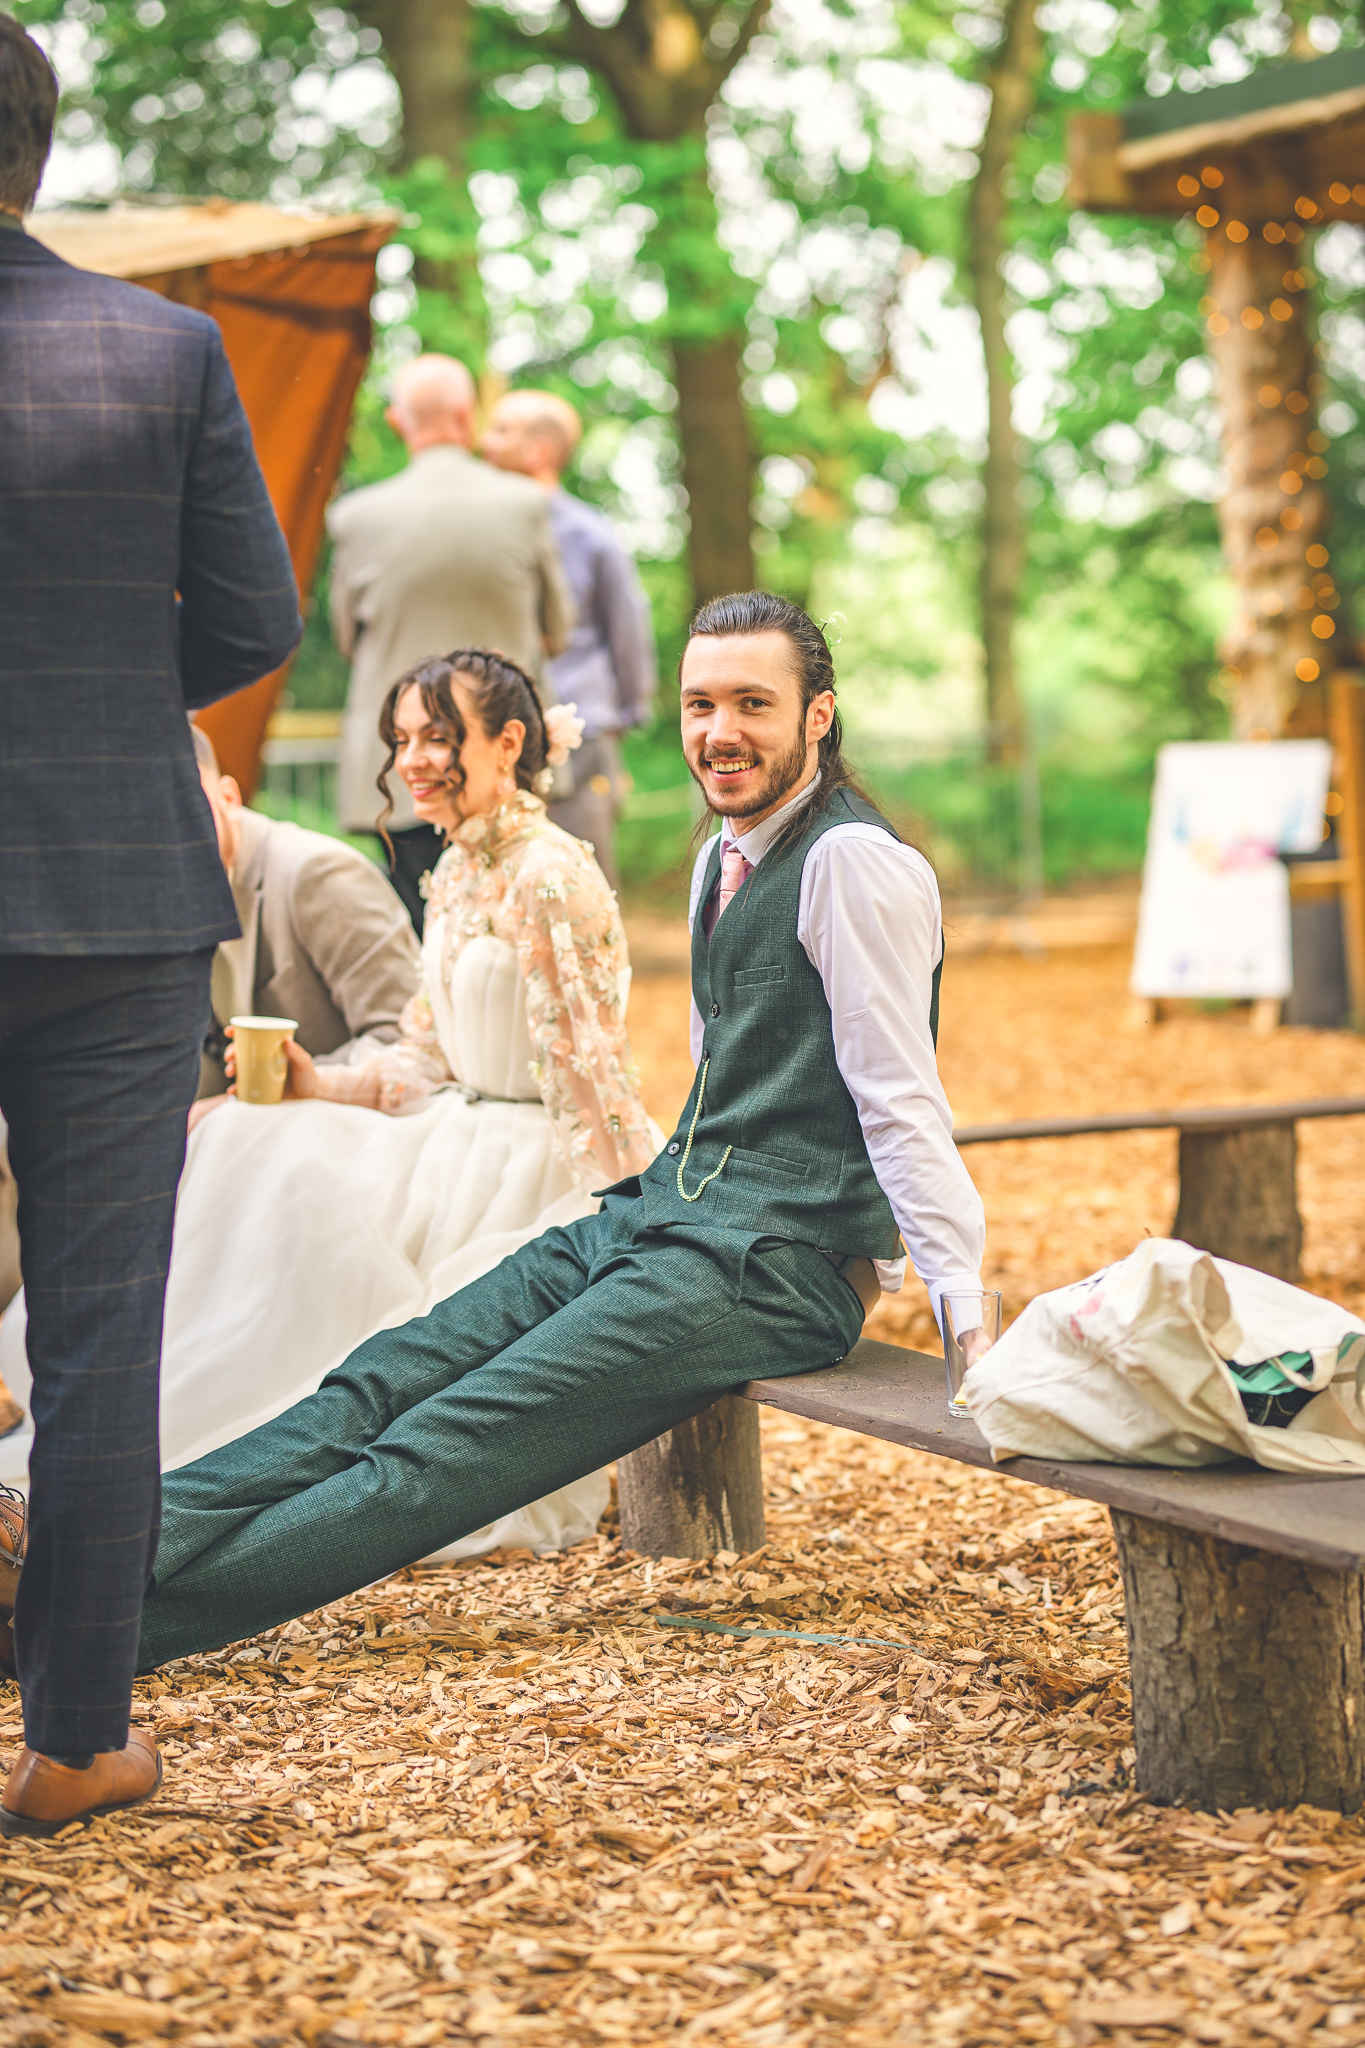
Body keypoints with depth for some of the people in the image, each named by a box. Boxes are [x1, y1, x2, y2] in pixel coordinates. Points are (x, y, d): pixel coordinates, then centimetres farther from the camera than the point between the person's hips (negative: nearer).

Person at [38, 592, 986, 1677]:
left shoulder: (852, 862, -12)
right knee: (392, 1376, -8)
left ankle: (107, 1619, -25)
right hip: (655, 1220, 9)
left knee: (448, 1445, -18)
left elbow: (901, 1100, -16)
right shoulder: (725, 858, 16)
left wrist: (963, 1301, -22)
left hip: (775, 1266, -9)